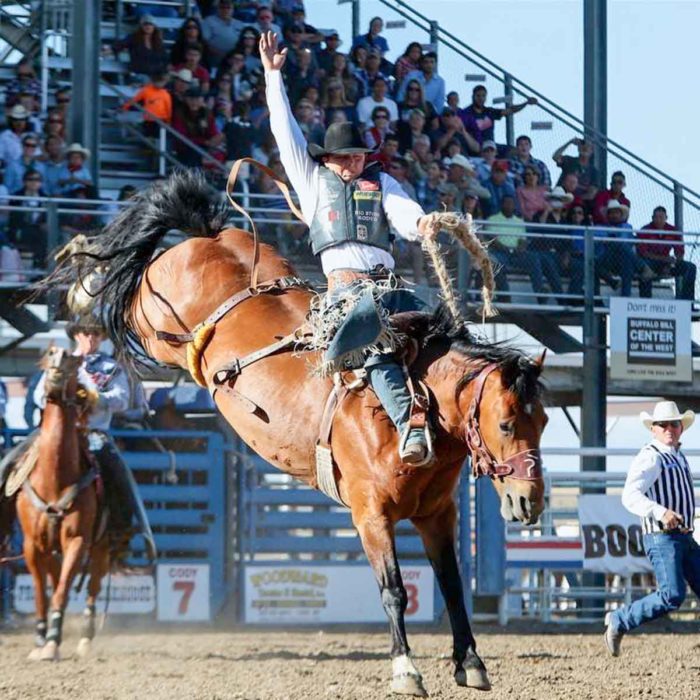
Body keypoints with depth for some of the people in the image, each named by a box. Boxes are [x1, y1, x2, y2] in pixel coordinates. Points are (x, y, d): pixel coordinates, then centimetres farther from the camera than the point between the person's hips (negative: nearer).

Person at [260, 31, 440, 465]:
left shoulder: (381, 182, 24)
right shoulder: (311, 178, 22)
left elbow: (402, 212, 5)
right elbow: (286, 130, 18)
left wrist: (420, 225, -19)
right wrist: (274, 75, 16)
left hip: (386, 278, 4)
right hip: (343, 281, -4)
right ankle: (409, 427, -46)